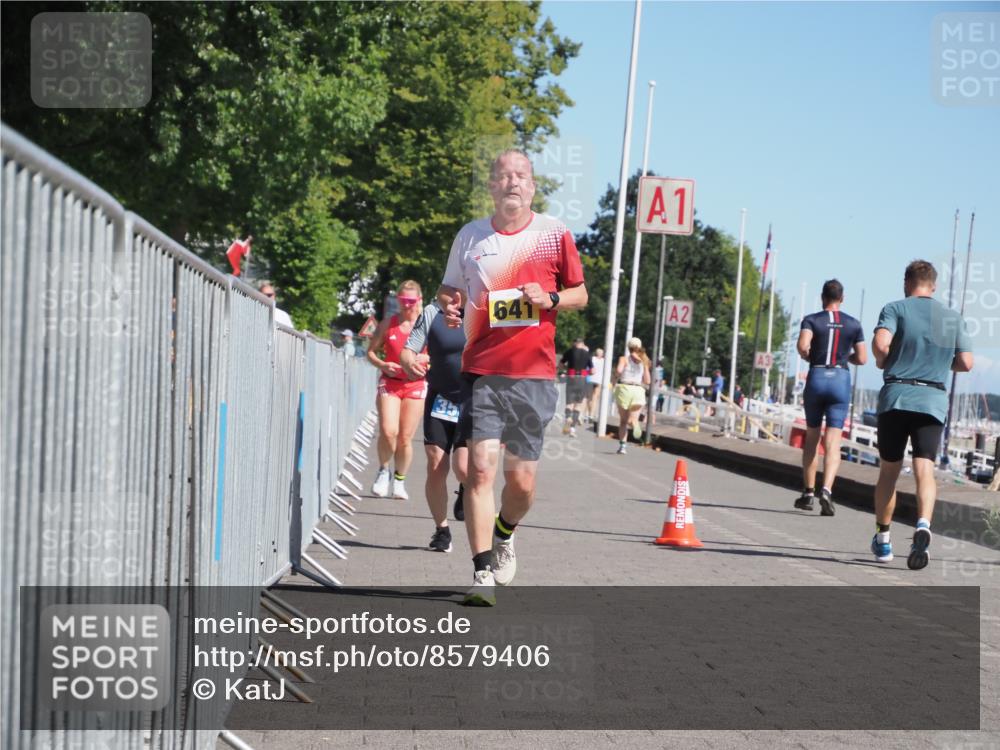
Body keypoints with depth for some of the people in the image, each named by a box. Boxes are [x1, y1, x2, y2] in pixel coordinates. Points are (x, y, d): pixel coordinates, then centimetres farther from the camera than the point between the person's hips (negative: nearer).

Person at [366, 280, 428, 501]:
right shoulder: (388, 323, 3)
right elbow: (371, 351, 9)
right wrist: (382, 365, -10)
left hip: (415, 384, 0)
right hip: (390, 382, 0)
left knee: (405, 437, 3)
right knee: (388, 431, -17)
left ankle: (400, 480, 23)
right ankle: (383, 470, 9)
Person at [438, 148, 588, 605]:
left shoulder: (554, 233, 4)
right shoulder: (470, 237, 8)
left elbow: (580, 293, 12)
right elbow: (450, 288, 21)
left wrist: (551, 298, -8)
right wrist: (448, 303, -1)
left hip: (533, 374, 0)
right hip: (481, 370, 0)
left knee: (522, 481, 4)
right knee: (480, 467, -13)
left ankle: (504, 535, 37)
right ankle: (482, 573, -7)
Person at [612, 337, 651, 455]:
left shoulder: (624, 359, 2)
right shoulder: (644, 362, 11)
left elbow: (619, 370, -17)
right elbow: (647, 381, 11)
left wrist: (615, 379, 4)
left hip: (624, 388, -1)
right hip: (639, 390, 1)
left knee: (623, 420, 10)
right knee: (632, 418, 0)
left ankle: (622, 445, 2)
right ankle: (635, 423, -38)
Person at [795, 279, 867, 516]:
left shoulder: (811, 320, 1)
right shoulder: (853, 324, 7)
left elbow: (802, 346, -17)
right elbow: (862, 358, 5)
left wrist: (808, 356, 4)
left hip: (816, 378, 0)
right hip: (841, 379, 0)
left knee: (812, 437, 14)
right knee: (833, 442, -4)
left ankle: (808, 492, 17)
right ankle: (826, 490, -24)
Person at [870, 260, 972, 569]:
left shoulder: (896, 308, 2)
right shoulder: (953, 318, 11)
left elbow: (880, 343, -16)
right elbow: (966, 363, 8)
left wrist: (883, 362, 5)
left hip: (896, 396, -1)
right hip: (934, 401, 1)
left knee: (889, 469, 11)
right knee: (924, 468, -7)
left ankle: (882, 539, 20)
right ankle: (923, 525, -33)